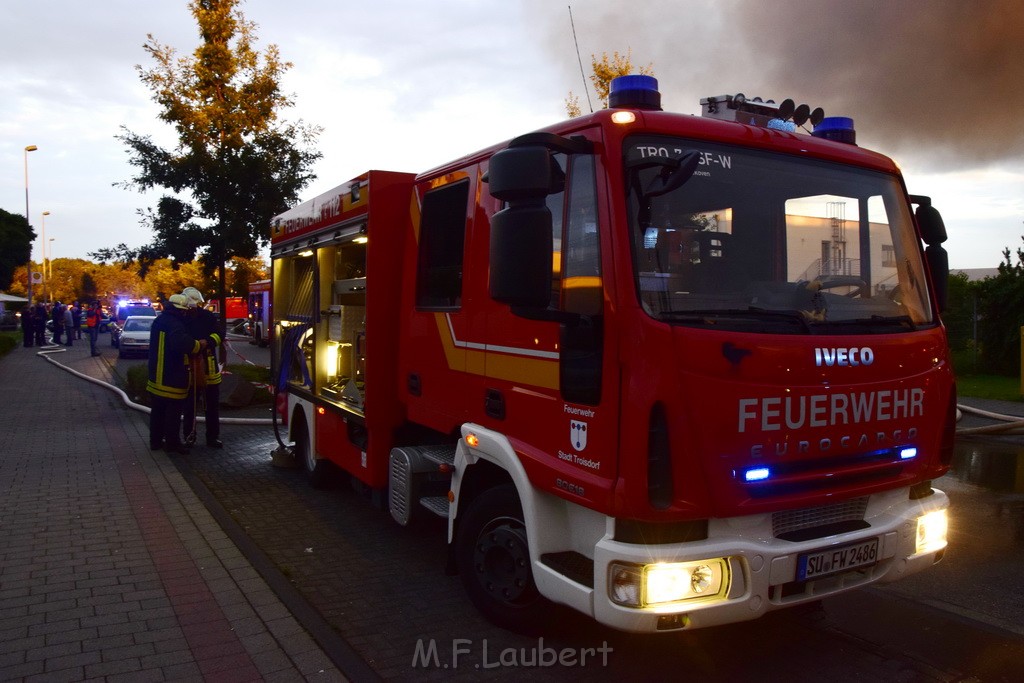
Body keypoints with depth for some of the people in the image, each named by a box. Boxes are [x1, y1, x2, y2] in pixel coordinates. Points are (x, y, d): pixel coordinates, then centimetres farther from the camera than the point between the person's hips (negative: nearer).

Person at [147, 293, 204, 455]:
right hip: (172, 378, -9)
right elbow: (182, 343, -38)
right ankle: (172, 442, 8)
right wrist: (199, 345, -23)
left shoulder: (159, 321, 12)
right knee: (173, 412, 1)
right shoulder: (174, 324, -20)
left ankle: (155, 440, 25)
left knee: (157, 410, 17)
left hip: (156, 376, 9)